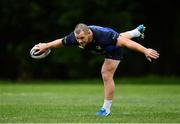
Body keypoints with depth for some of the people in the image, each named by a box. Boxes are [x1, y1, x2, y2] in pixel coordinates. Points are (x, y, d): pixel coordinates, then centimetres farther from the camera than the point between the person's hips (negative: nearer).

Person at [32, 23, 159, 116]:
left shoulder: (104, 35, -50)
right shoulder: (76, 37, -36)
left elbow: (125, 42, -47)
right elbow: (60, 42, -16)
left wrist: (145, 50, -50)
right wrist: (46, 46, -1)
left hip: (114, 49, -6)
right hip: (103, 47, 6)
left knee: (107, 76, -12)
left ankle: (106, 108, 2)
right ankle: (137, 32, 69)